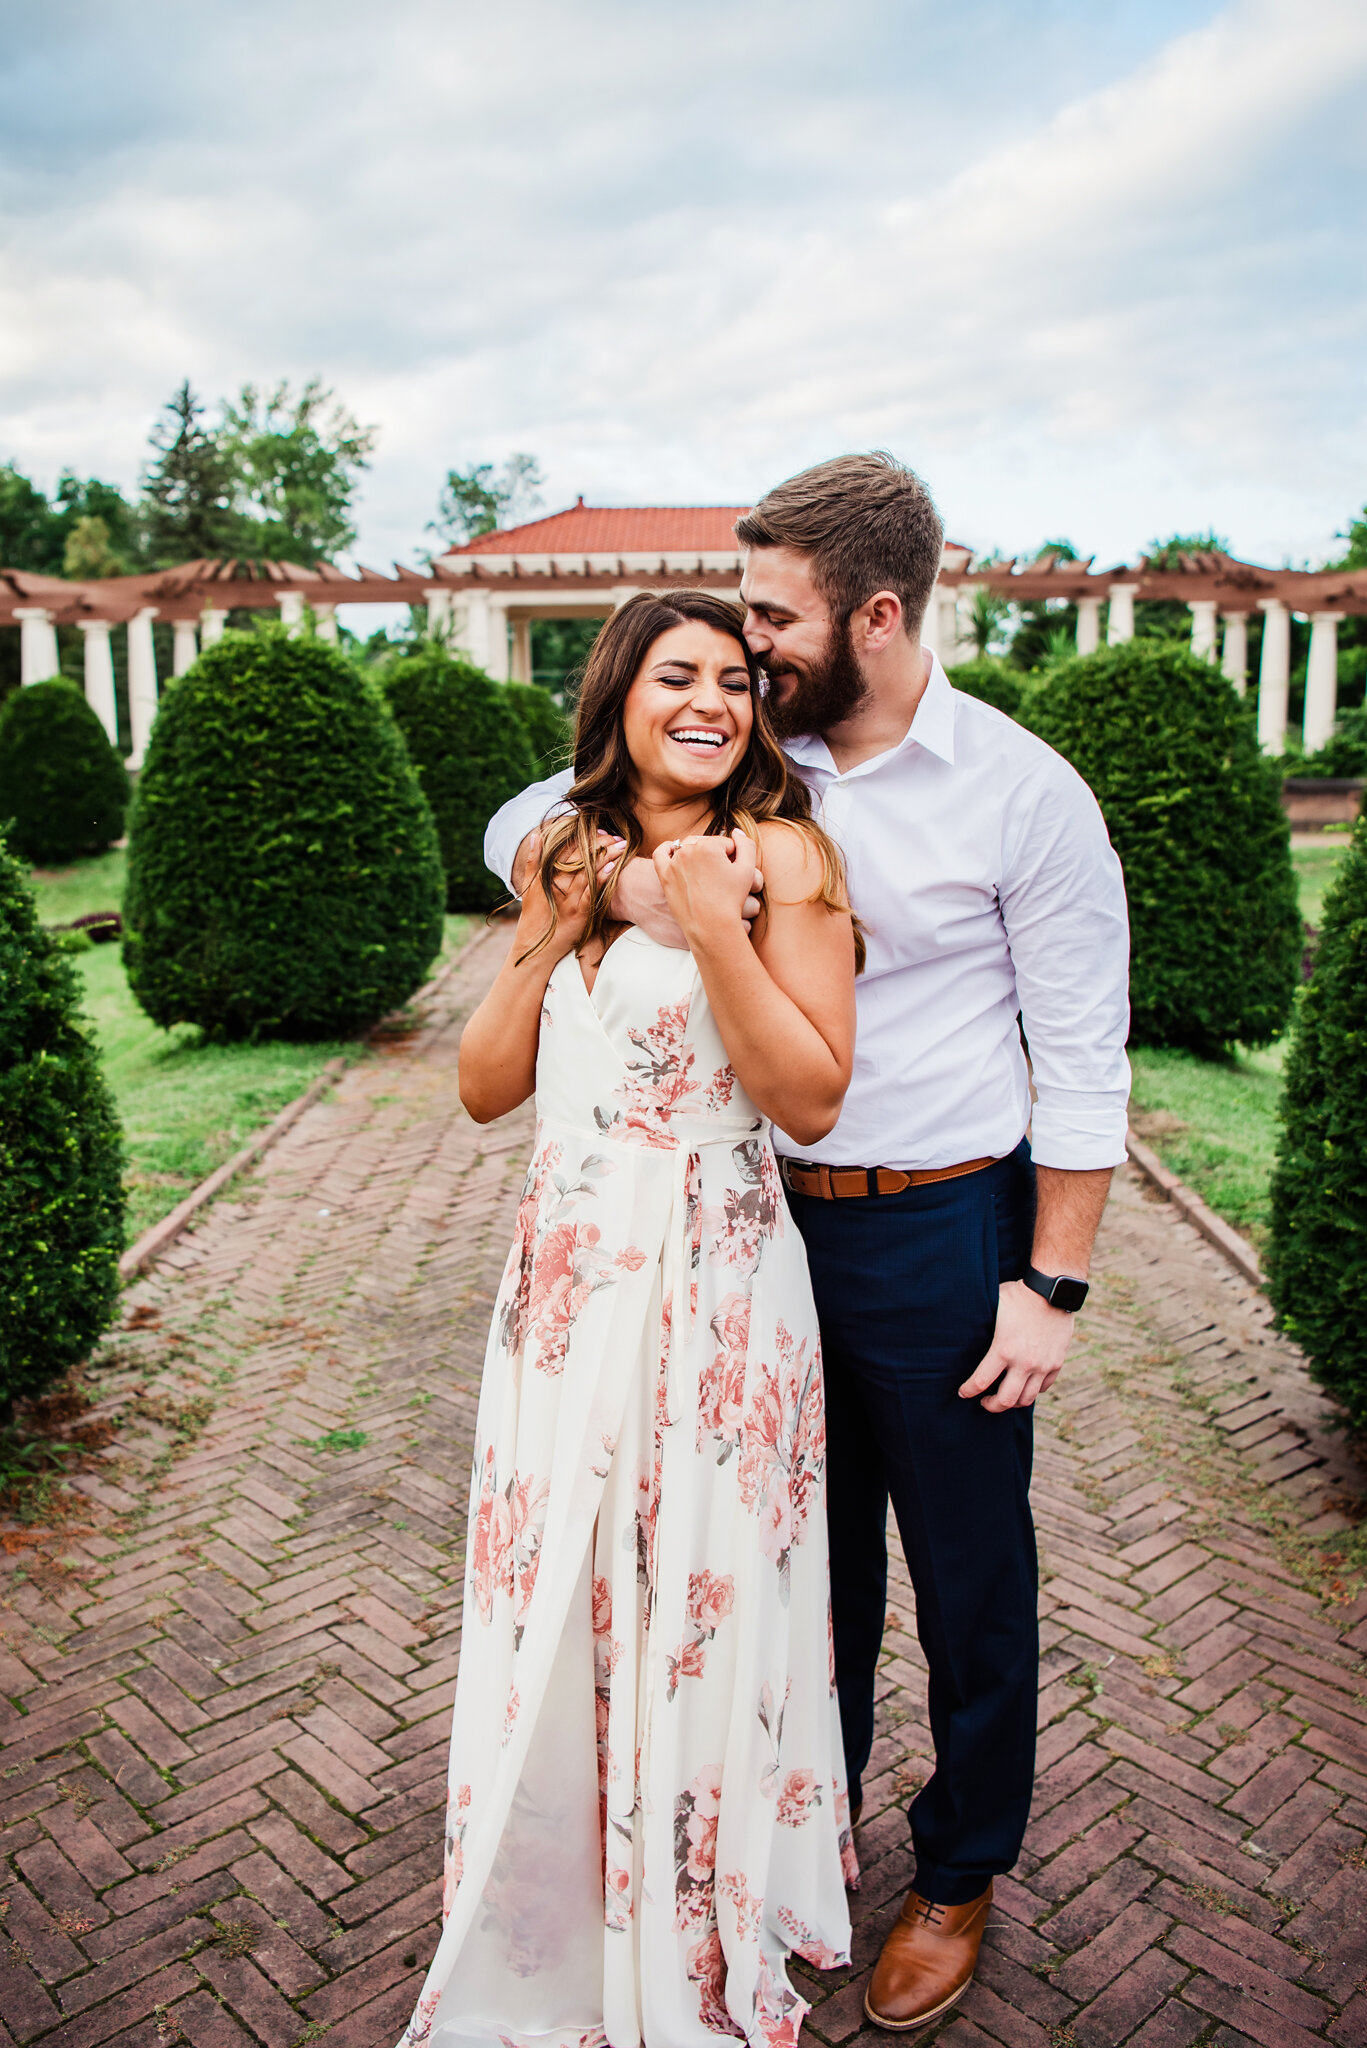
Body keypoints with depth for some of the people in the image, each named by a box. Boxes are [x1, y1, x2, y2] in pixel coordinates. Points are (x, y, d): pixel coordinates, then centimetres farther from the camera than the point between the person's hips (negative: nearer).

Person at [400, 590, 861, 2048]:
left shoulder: (782, 855, -7)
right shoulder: (566, 855, 9)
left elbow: (812, 1100, -14)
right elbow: (484, 1088, 7)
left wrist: (715, 924, -22)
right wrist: (554, 934, -5)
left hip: (713, 1287, -5)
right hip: (566, 1282, 5)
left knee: (699, 1613, 9)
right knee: (548, 1612, 16)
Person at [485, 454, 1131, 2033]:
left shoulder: (1023, 793, -12)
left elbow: (1083, 1058, -9)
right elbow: (518, 825, 3)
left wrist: (1050, 1283, -11)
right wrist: (615, 871, -19)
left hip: (941, 1232, -4)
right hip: (773, 1215, 4)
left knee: (968, 1575, 14)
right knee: (812, 1549, 21)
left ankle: (961, 1875, 39)